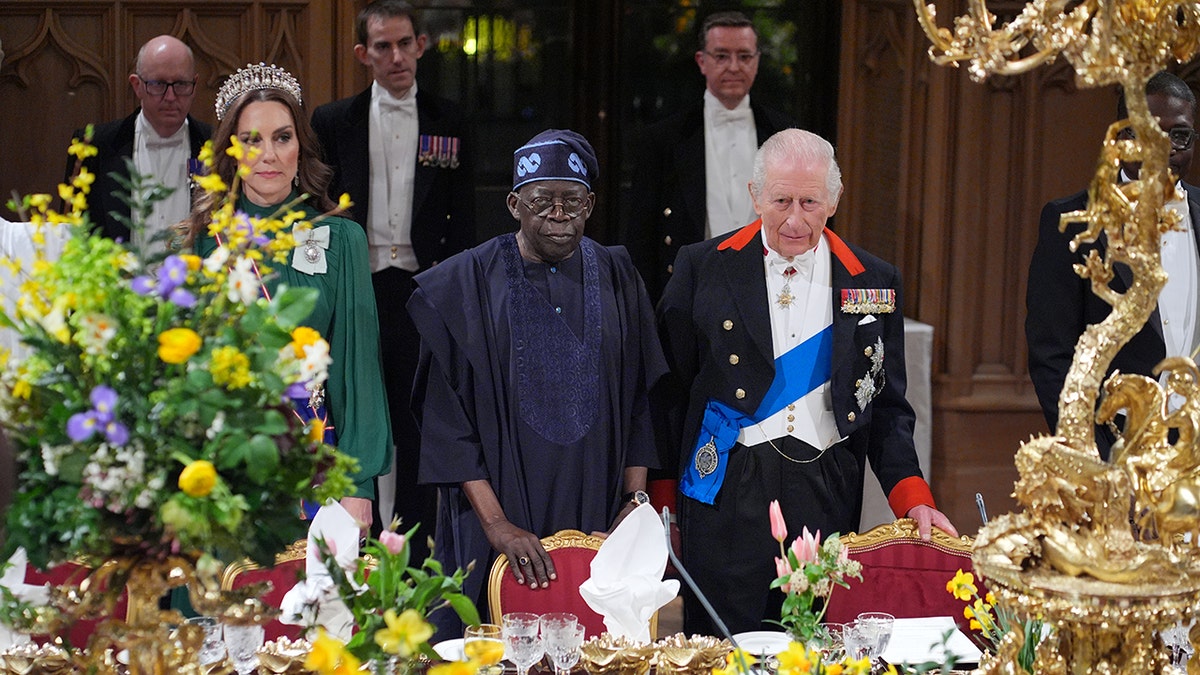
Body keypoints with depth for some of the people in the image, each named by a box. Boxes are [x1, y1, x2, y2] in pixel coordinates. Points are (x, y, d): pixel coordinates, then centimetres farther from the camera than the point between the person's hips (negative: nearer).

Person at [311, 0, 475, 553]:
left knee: (418, 423, 4)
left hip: (421, 289, 0)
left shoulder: (448, 122, 8)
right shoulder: (333, 122, 6)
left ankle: (415, 547, 13)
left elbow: (462, 222, 8)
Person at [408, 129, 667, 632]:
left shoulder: (616, 280, 6)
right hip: (502, 507, -2)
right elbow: (446, 416, -8)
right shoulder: (465, 285, -4)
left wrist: (636, 499, -3)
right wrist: (495, 523, -16)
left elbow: (643, 398, 8)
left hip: (601, 519, 2)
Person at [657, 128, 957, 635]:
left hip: (827, 498, 2)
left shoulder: (874, 282, 7)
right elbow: (670, 391, 5)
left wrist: (914, 499, -2)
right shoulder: (701, 269, 2)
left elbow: (887, 407, 10)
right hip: (727, 494, -1)